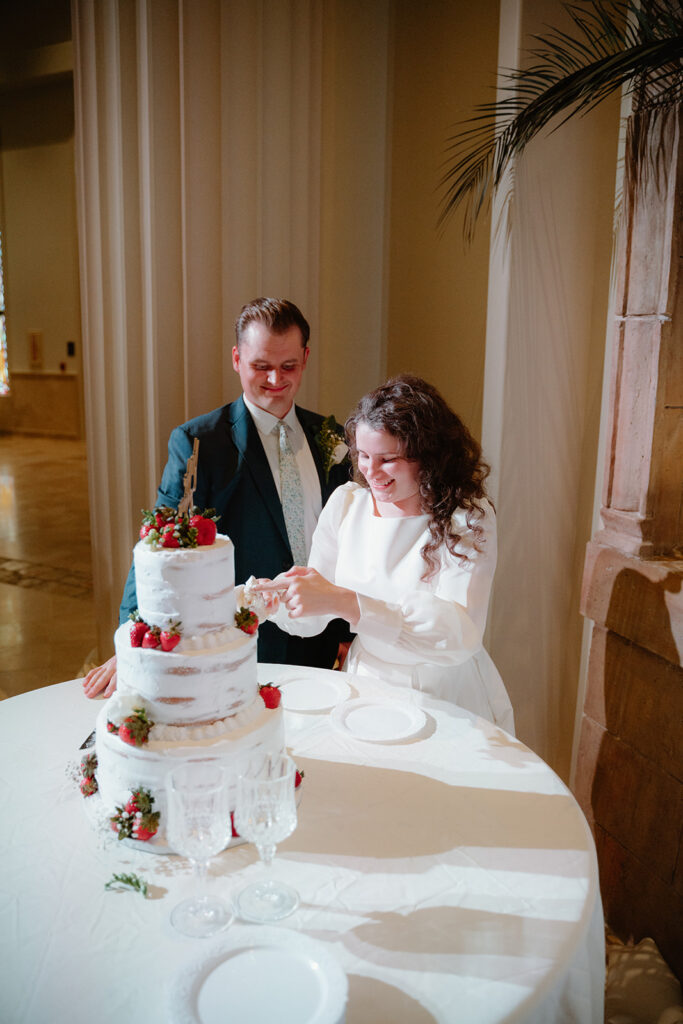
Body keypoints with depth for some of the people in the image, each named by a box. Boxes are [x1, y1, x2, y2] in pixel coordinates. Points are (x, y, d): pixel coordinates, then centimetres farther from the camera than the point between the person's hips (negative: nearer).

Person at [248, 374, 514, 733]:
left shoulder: (469, 519, -12)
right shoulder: (346, 503, 1)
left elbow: (459, 636, -27)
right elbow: (311, 620, 6)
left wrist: (343, 601, -34)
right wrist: (276, 602, -18)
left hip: (451, 702, -4)